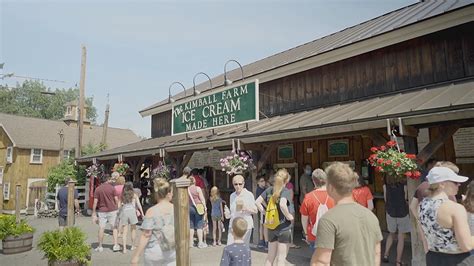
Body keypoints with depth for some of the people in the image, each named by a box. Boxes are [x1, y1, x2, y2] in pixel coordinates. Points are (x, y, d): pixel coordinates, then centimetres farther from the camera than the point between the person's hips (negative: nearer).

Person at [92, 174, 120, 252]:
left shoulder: (97, 189, -1)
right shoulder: (112, 188, -5)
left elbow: (95, 202, -4)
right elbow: (116, 200, -5)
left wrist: (94, 214, 2)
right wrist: (117, 208, 9)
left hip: (102, 211, 1)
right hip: (112, 210, -1)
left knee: (101, 228, 8)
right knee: (114, 227, 8)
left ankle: (100, 247, 16)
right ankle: (115, 245, 6)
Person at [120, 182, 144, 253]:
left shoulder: (122, 195, 8)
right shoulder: (134, 195, 4)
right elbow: (139, 205, -1)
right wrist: (142, 213, 2)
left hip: (124, 212, 1)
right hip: (132, 211, -1)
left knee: (124, 231, 4)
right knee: (133, 229, 14)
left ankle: (124, 248, -3)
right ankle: (133, 246, 22)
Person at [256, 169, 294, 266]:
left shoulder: (269, 190, 2)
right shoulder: (286, 191, -15)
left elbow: (257, 202, 0)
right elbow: (282, 205, -32)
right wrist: (288, 216, -16)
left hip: (271, 227, 5)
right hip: (284, 228, -5)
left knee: (270, 256, 19)